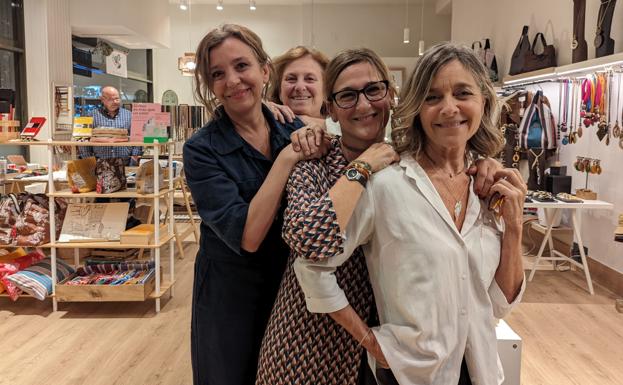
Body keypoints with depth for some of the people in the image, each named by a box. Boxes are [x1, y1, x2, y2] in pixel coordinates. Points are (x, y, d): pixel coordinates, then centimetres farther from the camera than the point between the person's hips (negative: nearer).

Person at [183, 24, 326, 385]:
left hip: (292, 289, 4)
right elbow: (247, 236, -28)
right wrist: (288, 156, -27)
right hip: (230, 297, -4)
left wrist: (316, 141, -18)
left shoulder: (294, 129, -5)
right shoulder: (202, 149, -17)